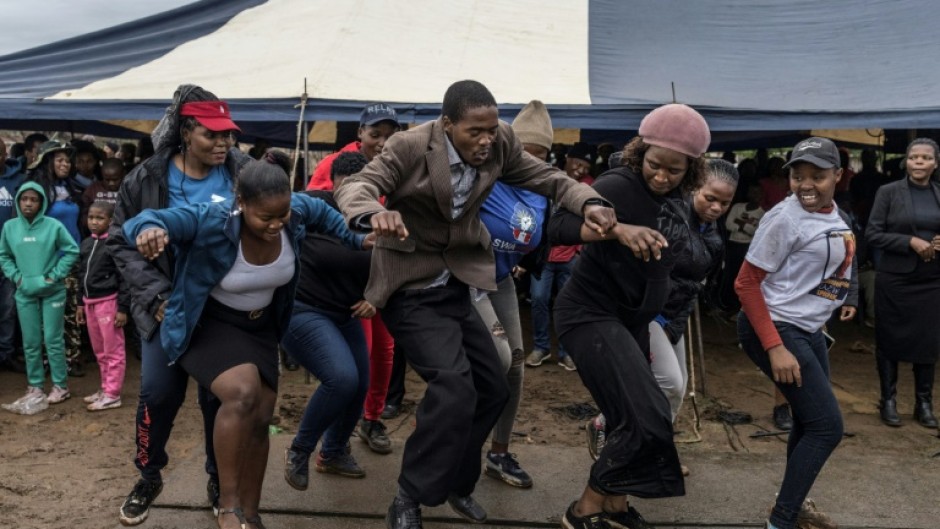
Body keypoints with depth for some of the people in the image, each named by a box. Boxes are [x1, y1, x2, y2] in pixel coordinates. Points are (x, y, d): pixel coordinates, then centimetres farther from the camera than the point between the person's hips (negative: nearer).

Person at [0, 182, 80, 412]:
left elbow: (72, 251, -4)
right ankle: (35, 387, 20)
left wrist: (54, 275, -9)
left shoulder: (54, 225, -10)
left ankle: (60, 386, 13)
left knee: (53, 340, 1)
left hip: (52, 292, -3)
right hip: (25, 293, 3)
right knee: (31, 343, 10)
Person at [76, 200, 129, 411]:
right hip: (90, 303, 8)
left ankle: (112, 394, 4)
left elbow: (124, 278, -12)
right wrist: (81, 303, 17)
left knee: (113, 351, 0)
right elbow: (82, 276, 19)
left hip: (108, 302, -7)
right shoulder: (85, 244, 11)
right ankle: (105, 388, 25)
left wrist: (123, 308, -15)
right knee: (100, 351, 15)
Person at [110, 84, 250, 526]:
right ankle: (148, 477, 29)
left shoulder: (244, 174, -7)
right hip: (169, 304, 0)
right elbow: (121, 242, -1)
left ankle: (219, 481, 27)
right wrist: (157, 294, -11)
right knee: (158, 393, 3)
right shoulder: (147, 179, -6)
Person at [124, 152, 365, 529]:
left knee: (261, 418, 7)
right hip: (210, 323, -5)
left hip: (261, 325, 6)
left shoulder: (298, 210, -18)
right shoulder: (209, 219, -32)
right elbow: (144, 221, -38)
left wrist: (356, 239, 4)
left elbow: (324, 213, 6)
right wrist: (148, 229, -60)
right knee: (242, 393, -32)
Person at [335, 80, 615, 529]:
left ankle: (455, 482, 34)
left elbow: (544, 178, 0)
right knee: (454, 386, -23)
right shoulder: (410, 146, -22)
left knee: (492, 390, 11)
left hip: (458, 285, 7)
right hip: (411, 289, -6)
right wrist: (376, 213, -52)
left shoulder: (500, 143, -8)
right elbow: (354, 187, -27)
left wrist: (588, 202, -20)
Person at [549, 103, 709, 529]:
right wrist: (617, 229, -47)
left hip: (631, 318, 9)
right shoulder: (618, 186, -20)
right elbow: (558, 227, -33)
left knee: (631, 416, 15)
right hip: (591, 314, -9)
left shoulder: (676, 202, 4)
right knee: (646, 418, -14)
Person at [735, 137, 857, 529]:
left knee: (811, 419, 18)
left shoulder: (833, 215, 6)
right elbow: (746, 283, -20)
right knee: (826, 425, -8)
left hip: (808, 330, 9)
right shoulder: (785, 218, -19)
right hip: (774, 328, -9)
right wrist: (775, 347, -24)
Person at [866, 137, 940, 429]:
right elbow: (872, 234, -7)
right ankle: (888, 400, 18)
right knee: (890, 339, 6)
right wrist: (910, 242, -18)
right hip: (894, 278, -3)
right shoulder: (888, 192, -3)